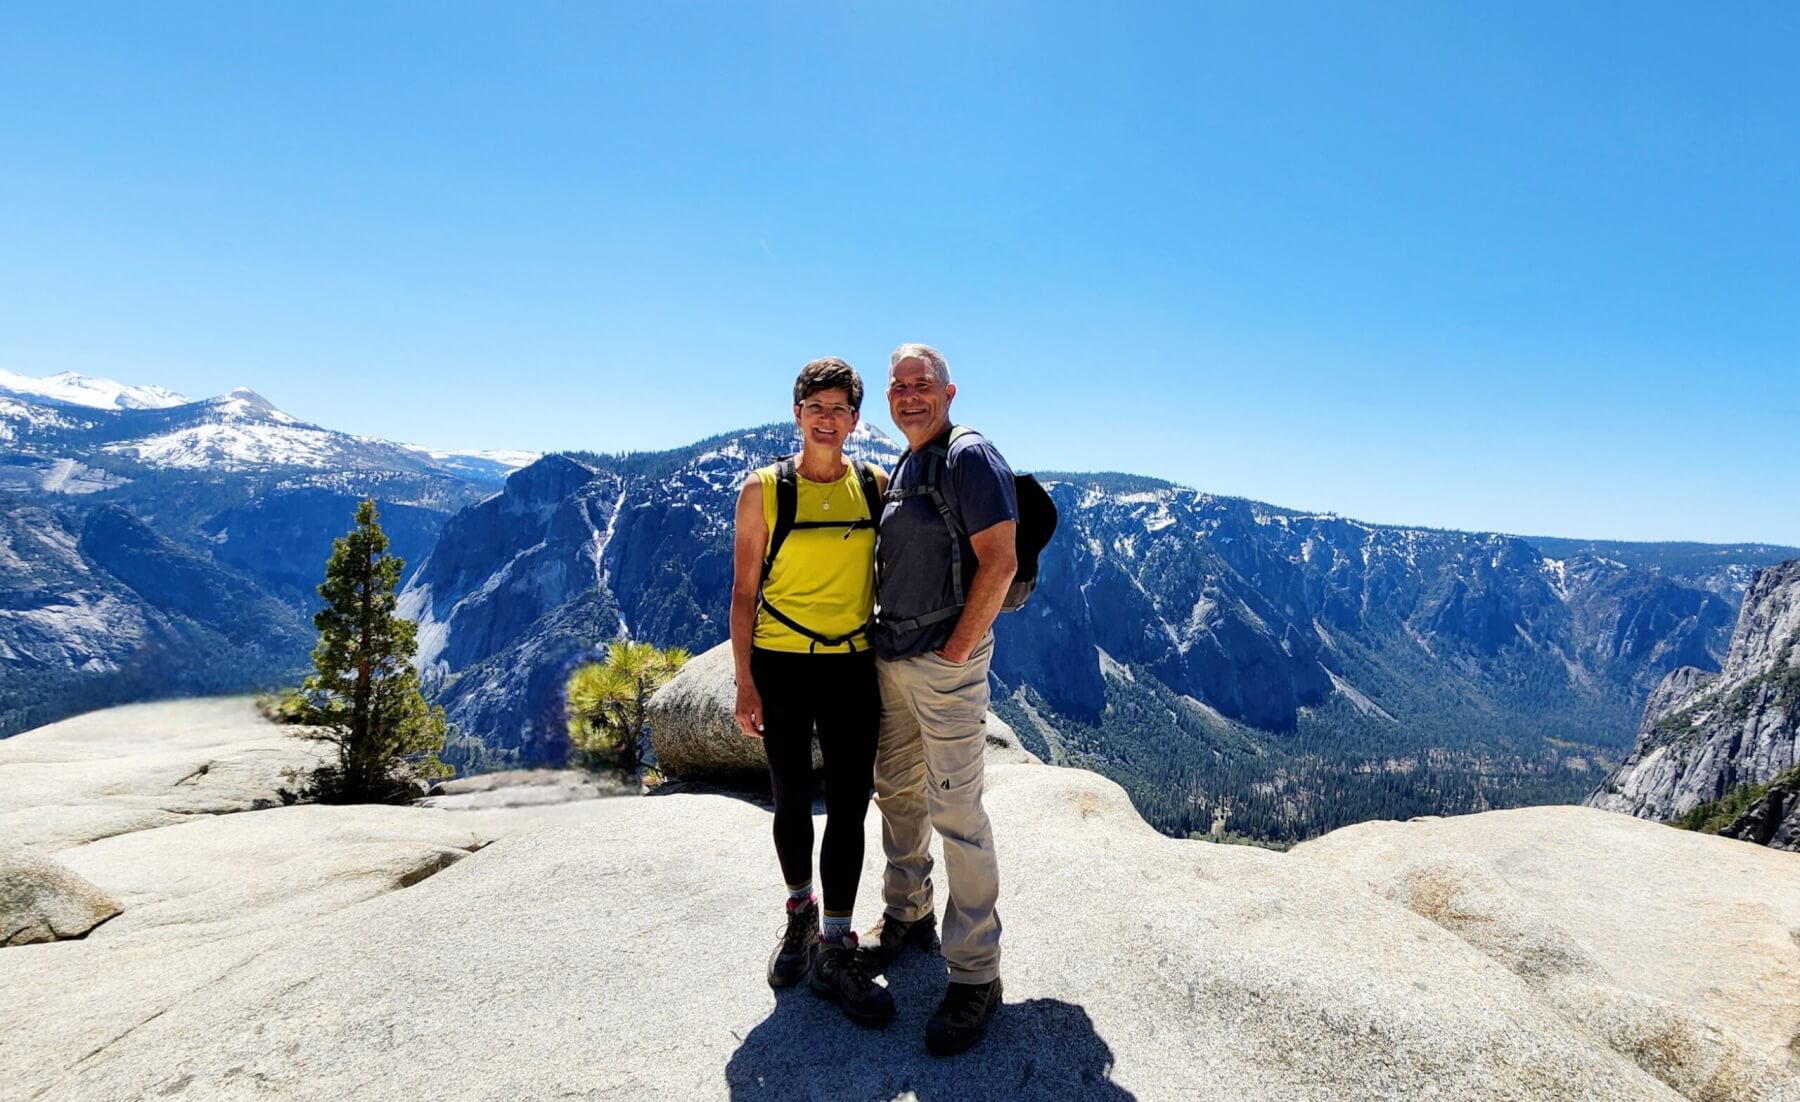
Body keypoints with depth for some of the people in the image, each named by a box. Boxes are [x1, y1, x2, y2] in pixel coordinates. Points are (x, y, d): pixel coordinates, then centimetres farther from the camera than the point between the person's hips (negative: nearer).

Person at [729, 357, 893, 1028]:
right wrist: (745, 682, -6)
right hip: (781, 667, -1)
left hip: (852, 667, 2)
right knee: (792, 803, 11)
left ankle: (834, 951, 15)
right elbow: (744, 591, -2)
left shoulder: (877, 487, 1)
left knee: (848, 807, 3)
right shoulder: (764, 490, -5)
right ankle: (800, 914, 36)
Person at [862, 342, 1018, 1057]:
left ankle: (975, 974, 5)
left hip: (945, 659, -8)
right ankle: (906, 914, 36)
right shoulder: (902, 467, 14)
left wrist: (956, 650, -17)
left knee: (955, 811, -5)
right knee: (897, 791, 17)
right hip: (890, 656, 9)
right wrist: (884, 635, 13)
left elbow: (999, 562, -19)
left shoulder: (971, 457, -12)